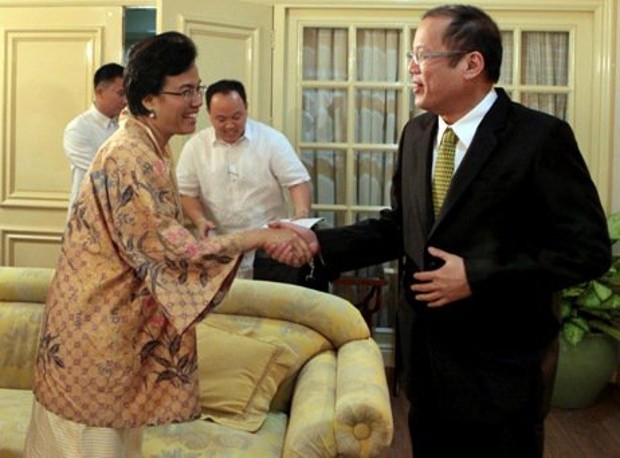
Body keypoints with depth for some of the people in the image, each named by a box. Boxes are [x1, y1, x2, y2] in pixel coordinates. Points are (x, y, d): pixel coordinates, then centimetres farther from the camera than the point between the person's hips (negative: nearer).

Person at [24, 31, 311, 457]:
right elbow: (173, 250, -27)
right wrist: (262, 236, -27)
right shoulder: (129, 158, -24)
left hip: (121, 317, 9)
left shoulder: (151, 150, 6)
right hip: (96, 321, -9)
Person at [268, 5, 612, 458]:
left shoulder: (541, 137, -15)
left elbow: (588, 248, -17)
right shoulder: (416, 134, 5)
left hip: (500, 362, -6)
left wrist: (478, 276, -21)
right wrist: (320, 241, -5)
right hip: (426, 351, 6)